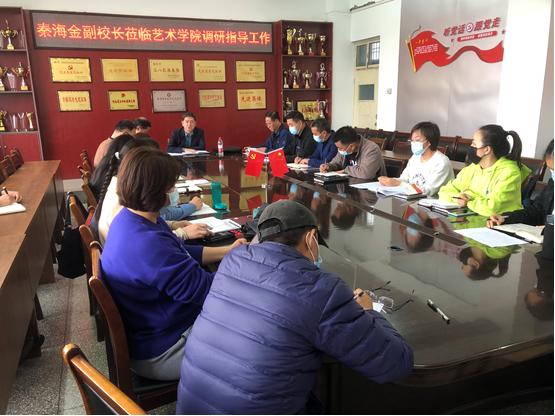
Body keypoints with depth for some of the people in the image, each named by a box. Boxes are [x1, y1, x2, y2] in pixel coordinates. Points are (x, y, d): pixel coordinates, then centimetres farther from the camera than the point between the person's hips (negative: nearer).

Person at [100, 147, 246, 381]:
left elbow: (180, 256, 12)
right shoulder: (148, 244, -35)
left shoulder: (129, 219, 0)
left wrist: (226, 251, 6)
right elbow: (203, 289, -28)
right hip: (159, 355, -10)